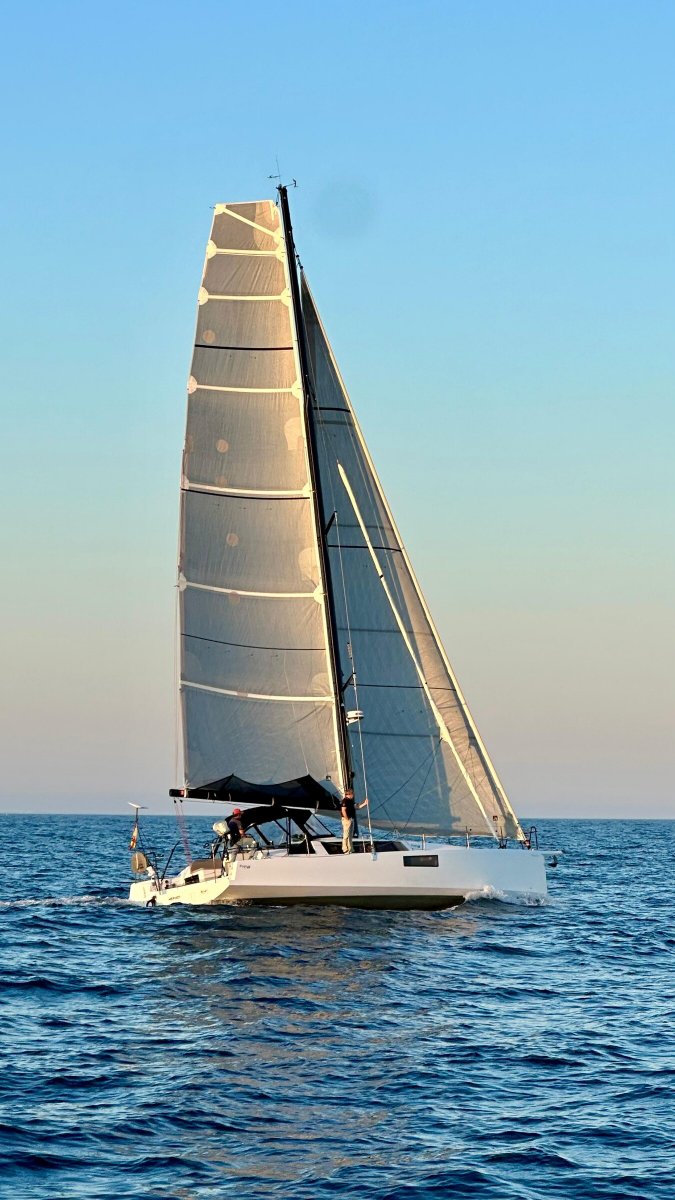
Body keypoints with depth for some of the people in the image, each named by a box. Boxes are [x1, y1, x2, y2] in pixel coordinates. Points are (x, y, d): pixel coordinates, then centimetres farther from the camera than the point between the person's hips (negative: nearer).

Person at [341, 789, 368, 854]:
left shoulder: (350, 800, 15)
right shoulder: (345, 800, -15)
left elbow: (356, 807, 23)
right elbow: (343, 810, -21)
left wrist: (364, 803, 17)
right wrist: (347, 819, -19)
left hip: (351, 819, 10)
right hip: (347, 819, -10)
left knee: (350, 835, 14)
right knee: (346, 835, -7)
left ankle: (350, 849, 20)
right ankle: (345, 850, -4)